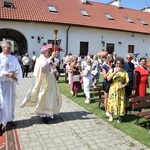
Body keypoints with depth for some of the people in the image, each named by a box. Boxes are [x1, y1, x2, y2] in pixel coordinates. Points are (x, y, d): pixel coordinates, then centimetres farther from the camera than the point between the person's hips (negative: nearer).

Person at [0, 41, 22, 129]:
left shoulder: (13, 58, 6)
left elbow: (19, 70, 4)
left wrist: (17, 77, -13)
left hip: (11, 83, 4)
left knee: (11, 102, 12)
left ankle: (10, 119, 27)